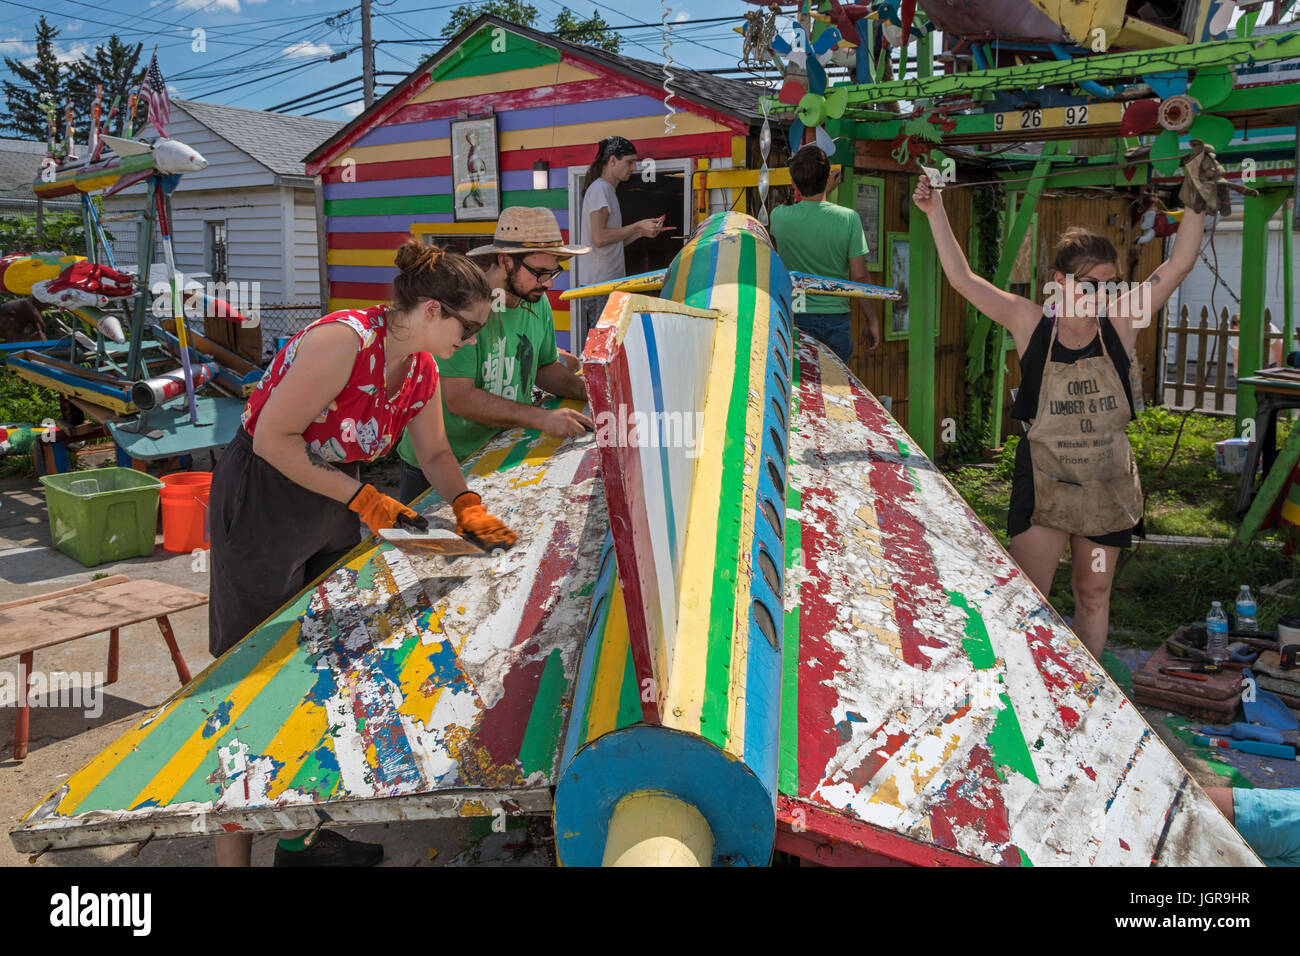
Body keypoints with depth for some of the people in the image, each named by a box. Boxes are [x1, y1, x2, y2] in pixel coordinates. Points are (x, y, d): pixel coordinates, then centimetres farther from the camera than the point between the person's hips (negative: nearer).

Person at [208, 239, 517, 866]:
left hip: (331, 508, 8)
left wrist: (466, 506, -5)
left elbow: (435, 453, 13)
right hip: (261, 502, -8)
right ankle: (231, 854, 11)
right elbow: (272, 440, -24)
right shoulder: (342, 341, -25)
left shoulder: (421, 368, 2)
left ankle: (299, 835, 26)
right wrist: (361, 498, -22)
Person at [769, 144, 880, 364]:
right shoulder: (849, 218, -8)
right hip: (836, 320, 0)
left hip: (795, 319, 0)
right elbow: (859, 276, -5)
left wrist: (820, 192, 34)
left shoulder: (780, 216, -5)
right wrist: (873, 321, 5)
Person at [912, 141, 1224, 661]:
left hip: (1106, 482, 3)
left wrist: (1196, 203, -14)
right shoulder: (1031, 323, -9)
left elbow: (1177, 266, -4)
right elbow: (963, 278, -10)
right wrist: (936, 213, -13)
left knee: (1093, 594, 15)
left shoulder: (1120, 323, -4)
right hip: (1044, 481, -2)